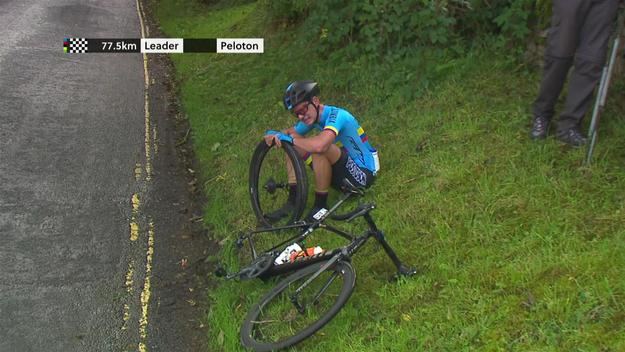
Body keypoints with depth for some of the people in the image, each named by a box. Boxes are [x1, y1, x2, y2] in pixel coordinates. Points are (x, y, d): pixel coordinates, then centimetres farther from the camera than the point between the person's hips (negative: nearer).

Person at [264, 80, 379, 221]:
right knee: (295, 144, 1)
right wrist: (274, 135, -15)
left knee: (320, 148, -33)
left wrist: (291, 139, -27)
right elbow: (288, 132, 9)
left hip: (364, 173, -9)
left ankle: (320, 206, -16)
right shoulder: (311, 117, 0)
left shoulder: (336, 115, -25)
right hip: (342, 172, 9)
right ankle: (293, 201, 0)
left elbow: (319, 145, -43)